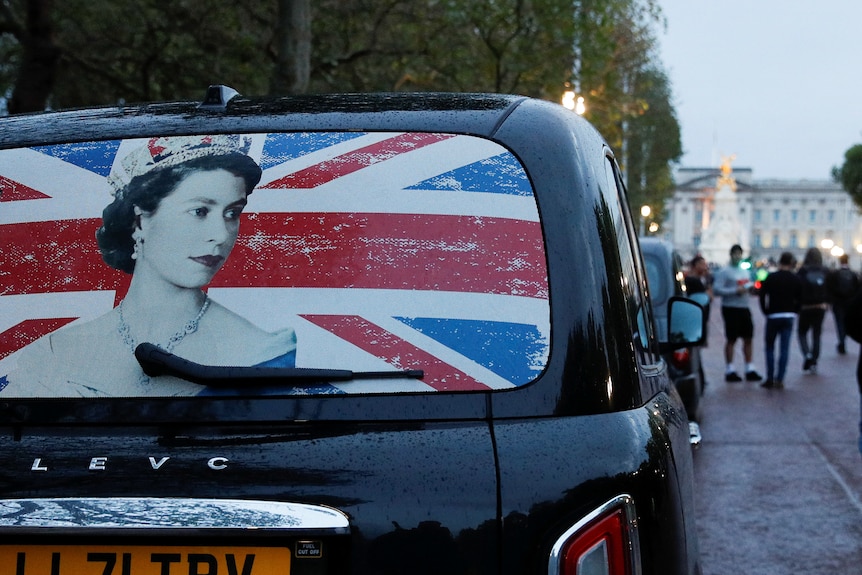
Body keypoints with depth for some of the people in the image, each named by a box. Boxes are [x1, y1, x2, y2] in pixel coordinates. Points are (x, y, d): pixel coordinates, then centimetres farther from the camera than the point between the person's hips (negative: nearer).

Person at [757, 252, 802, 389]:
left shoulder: (771, 277, -4)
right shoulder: (796, 280, 0)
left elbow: (762, 295, -5)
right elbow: (800, 300, 1)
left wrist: (766, 312, 5)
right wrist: (793, 312, 12)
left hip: (773, 316, -2)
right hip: (789, 317, 2)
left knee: (770, 347, 8)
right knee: (784, 349, 3)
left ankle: (770, 379, 4)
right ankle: (779, 379, -1)